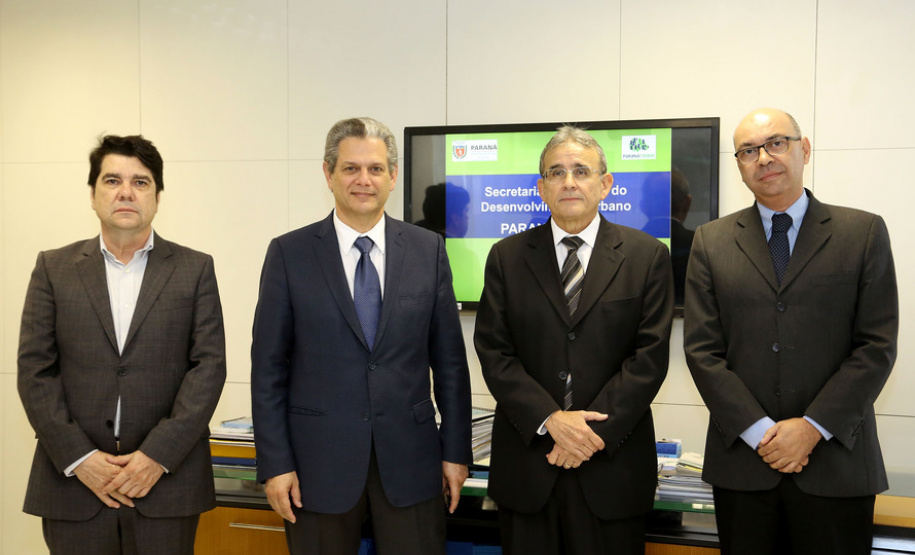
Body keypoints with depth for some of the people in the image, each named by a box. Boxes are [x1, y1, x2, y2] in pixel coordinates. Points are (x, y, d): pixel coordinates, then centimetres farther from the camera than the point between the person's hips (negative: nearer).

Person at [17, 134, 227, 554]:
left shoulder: (195, 269, 5)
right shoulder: (54, 268, 8)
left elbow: (209, 366, -2)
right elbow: (35, 370, 2)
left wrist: (158, 455, -11)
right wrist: (78, 458, -8)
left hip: (166, 479, -1)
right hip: (74, 481, 1)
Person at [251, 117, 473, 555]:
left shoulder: (428, 250, 3)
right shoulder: (289, 254, -1)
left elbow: (449, 359, 5)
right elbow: (269, 367, -1)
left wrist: (456, 452, 4)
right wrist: (274, 464, -5)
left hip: (409, 459, 1)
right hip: (318, 462, -1)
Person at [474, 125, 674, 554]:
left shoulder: (647, 256, 2)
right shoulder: (507, 257, 5)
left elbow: (650, 356, -4)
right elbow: (493, 351, -1)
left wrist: (595, 431, -13)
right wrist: (550, 420, -14)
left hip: (612, 466, -1)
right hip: (526, 463, 1)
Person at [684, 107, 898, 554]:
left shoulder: (864, 233, 3)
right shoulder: (711, 242, 6)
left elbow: (877, 346, -2)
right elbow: (701, 349, 0)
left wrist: (813, 427, -11)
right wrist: (759, 431, -9)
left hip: (836, 460, -1)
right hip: (742, 458, 1)